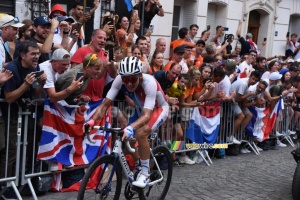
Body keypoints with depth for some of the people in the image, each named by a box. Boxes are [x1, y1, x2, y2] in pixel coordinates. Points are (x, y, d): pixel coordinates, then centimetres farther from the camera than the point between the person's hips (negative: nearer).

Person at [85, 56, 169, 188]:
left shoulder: (149, 83, -39)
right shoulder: (120, 80, -27)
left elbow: (147, 115, -46)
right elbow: (105, 104, -25)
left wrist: (130, 128, -64)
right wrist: (92, 120, -42)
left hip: (159, 109, -6)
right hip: (141, 109, 6)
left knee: (140, 134, -29)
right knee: (127, 139, -8)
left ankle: (145, 174, -13)